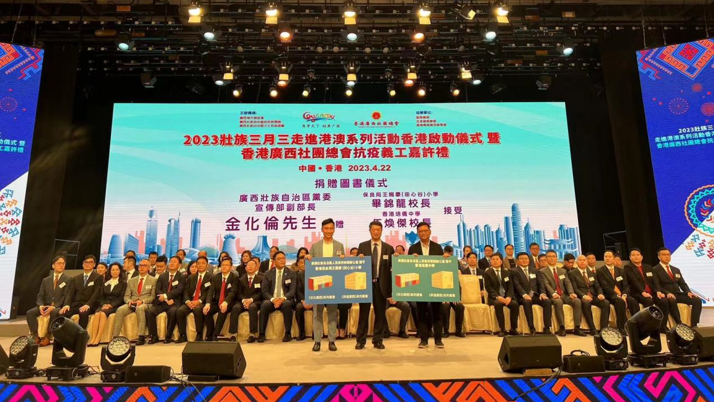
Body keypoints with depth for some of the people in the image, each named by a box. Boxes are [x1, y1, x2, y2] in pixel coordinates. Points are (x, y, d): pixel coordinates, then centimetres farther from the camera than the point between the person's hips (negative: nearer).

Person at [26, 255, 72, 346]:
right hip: (45, 305, 4)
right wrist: (41, 306, -13)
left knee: (54, 313, -37)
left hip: (58, 307, -4)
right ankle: (36, 336, -17)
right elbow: (40, 296, 9)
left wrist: (53, 307, -20)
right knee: (29, 313, -22)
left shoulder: (68, 280, 4)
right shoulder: (46, 280, 17)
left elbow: (65, 296, -6)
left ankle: (47, 337, -25)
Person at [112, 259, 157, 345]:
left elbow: (153, 296, 2)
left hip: (145, 304, -4)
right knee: (120, 310, -27)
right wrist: (129, 301, -8)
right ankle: (115, 337, -26)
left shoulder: (153, 280, 9)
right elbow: (126, 296, 16)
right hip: (132, 304, 4)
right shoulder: (131, 281, 21)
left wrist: (142, 301, -15)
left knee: (140, 308, -38)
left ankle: (142, 337, -40)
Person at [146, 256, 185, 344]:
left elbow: (179, 290, -7)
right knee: (149, 312, -24)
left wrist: (165, 296, -17)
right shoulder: (162, 276, 19)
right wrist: (166, 300, -12)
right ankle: (154, 336, -12)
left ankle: (168, 336, -19)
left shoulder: (182, 277, 8)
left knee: (173, 312, -35)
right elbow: (157, 290, 6)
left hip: (174, 303, -4)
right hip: (161, 302, 4)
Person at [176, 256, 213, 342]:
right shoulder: (191, 277, 21)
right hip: (190, 302, 4)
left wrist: (199, 301, -19)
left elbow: (209, 293, -4)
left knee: (197, 309, -36)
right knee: (179, 311, -25)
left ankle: (199, 335, -21)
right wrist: (187, 301, -11)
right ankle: (183, 335, -13)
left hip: (202, 302, -4)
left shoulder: (210, 277, 6)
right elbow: (186, 291, 11)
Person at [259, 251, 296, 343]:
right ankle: (262, 334, -24)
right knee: (264, 305, -33)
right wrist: (272, 299, -18)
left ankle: (288, 333, -25)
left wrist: (283, 298, -22)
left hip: (286, 300, -1)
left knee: (287, 304, -36)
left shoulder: (291, 274, 8)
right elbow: (265, 291, 2)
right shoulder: (267, 274, 11)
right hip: (271, 300, 1)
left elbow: (292, 290, -2)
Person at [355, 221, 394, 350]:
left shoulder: (389, 248, 5)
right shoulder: (362, 246, 4)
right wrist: (360, 259, -20)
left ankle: (378, 340, 19)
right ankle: (361, 340, 15)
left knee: (380, 314, 7)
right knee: (363, 313, 5)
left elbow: (391, 268, 1)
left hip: (381, 284, 1)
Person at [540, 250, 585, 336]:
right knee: (558, 302, -37)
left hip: (564, 295, 5)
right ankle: (562, 328, -30)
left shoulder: (563, 271, 21)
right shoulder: (543, 271, 5)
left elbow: (567, 283, 8)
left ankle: (577, 328, -22)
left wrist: (571, 293, -13)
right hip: (553, 296, -5)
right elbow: (546, 284, -10)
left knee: (577, 301, -24)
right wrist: (553, 294, -28)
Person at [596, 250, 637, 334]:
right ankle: (622, 327, -33)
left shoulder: (621, 270, 18)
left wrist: (624, 295, -14)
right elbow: (605, 287, -8)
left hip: (622, 295, 4)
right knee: (620, 301, -35)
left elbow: (626, 286, 8)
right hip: (609, 296, -4)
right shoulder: (600, 271, 3)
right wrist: (617, 296, -20)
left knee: (633, 301, -27)